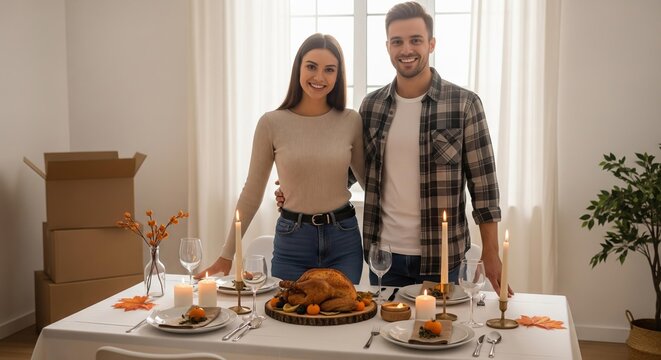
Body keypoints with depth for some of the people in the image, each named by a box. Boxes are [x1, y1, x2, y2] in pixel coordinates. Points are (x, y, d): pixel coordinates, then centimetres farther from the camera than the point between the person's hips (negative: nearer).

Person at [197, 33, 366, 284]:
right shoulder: (272, 123, -6)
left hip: (344, 239, 1)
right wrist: (226, 255, 2)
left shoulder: (351, 121, -2)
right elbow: (252, 192, 1)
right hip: (292, 240, -1)